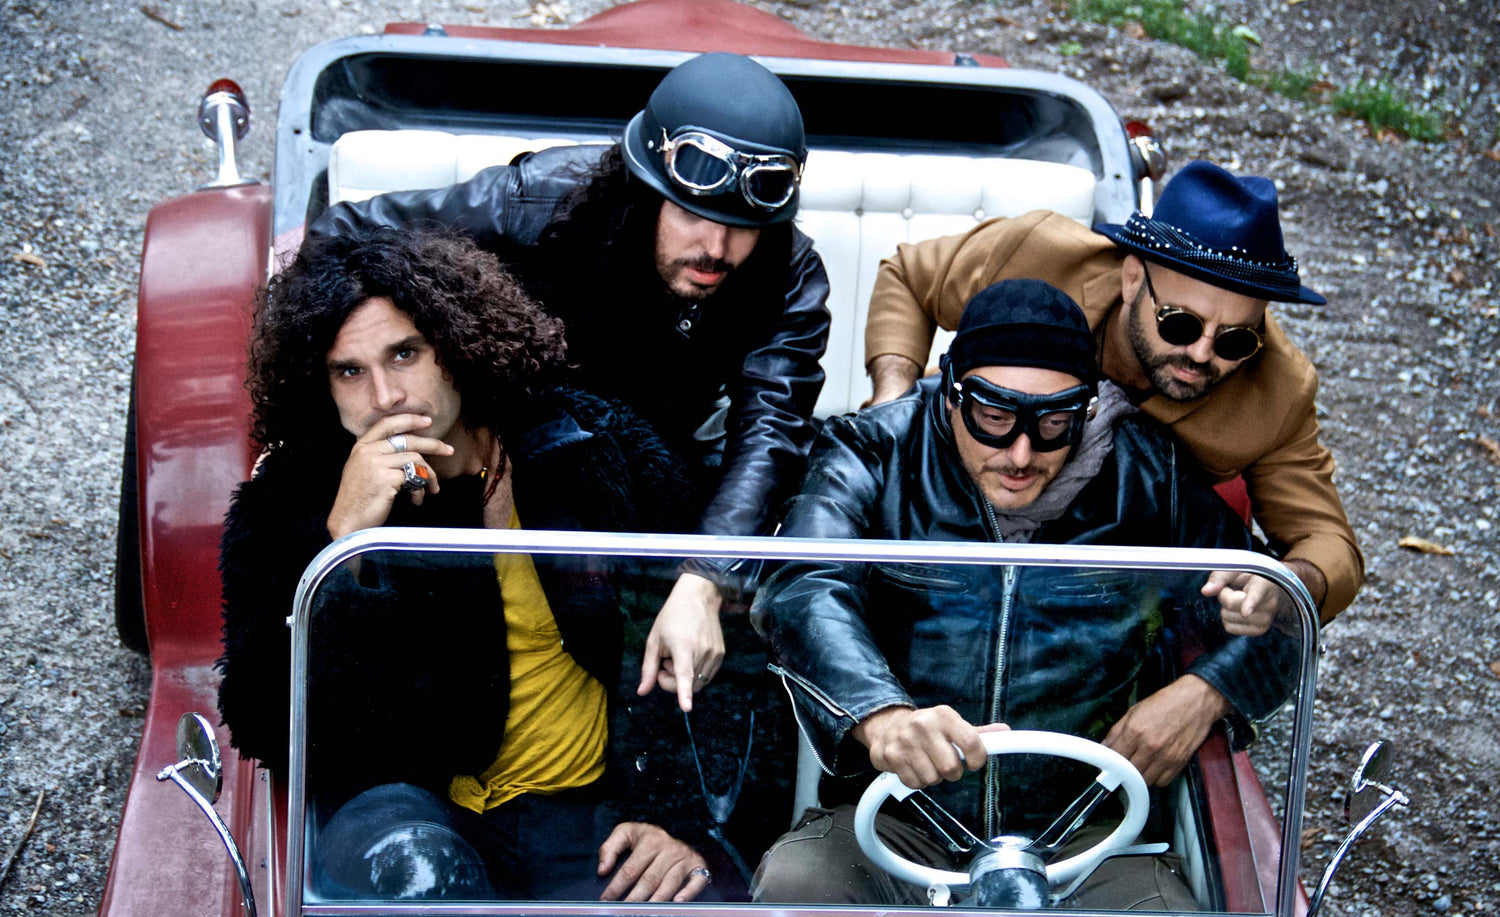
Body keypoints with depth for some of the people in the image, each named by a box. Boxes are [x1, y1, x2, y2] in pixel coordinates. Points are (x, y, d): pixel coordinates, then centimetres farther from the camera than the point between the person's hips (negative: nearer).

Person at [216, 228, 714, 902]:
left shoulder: (591, 448, 1)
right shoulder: (287, 507, -3)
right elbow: (263, 735, -13)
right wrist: (342, 541, -22)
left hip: (593, 817, 1)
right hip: (411, 804, 0)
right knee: (398, 859, -37)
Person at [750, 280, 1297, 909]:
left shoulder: (1148, 477, 4)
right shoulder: (874, 456, -2)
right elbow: (804, 592, -21)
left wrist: (1207, 691, -10)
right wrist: (879, 715, -42)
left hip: (1085, 839, 2)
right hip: (898, 825, -1)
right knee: (790, 884, -31)